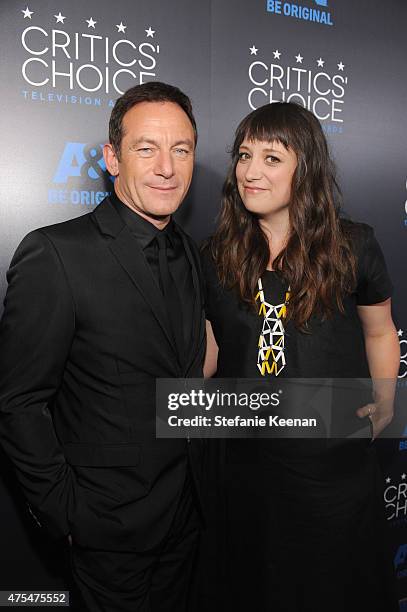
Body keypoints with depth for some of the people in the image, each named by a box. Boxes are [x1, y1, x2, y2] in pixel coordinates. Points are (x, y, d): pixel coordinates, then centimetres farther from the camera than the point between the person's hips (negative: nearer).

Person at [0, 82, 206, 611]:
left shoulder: (188, 251, 2)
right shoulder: (55, 254, -21)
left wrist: (197, 480, 9)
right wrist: (63, 510, -13)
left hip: (187, 509, 7)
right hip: (111, 525, -6)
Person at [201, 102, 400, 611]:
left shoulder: (354, 246, -7)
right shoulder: (216, 258, -2)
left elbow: (379, 331, 7)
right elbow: (206, 356, 4)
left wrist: (384, 402, -3)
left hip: (336, 462, -1)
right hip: (246, 461, 2)